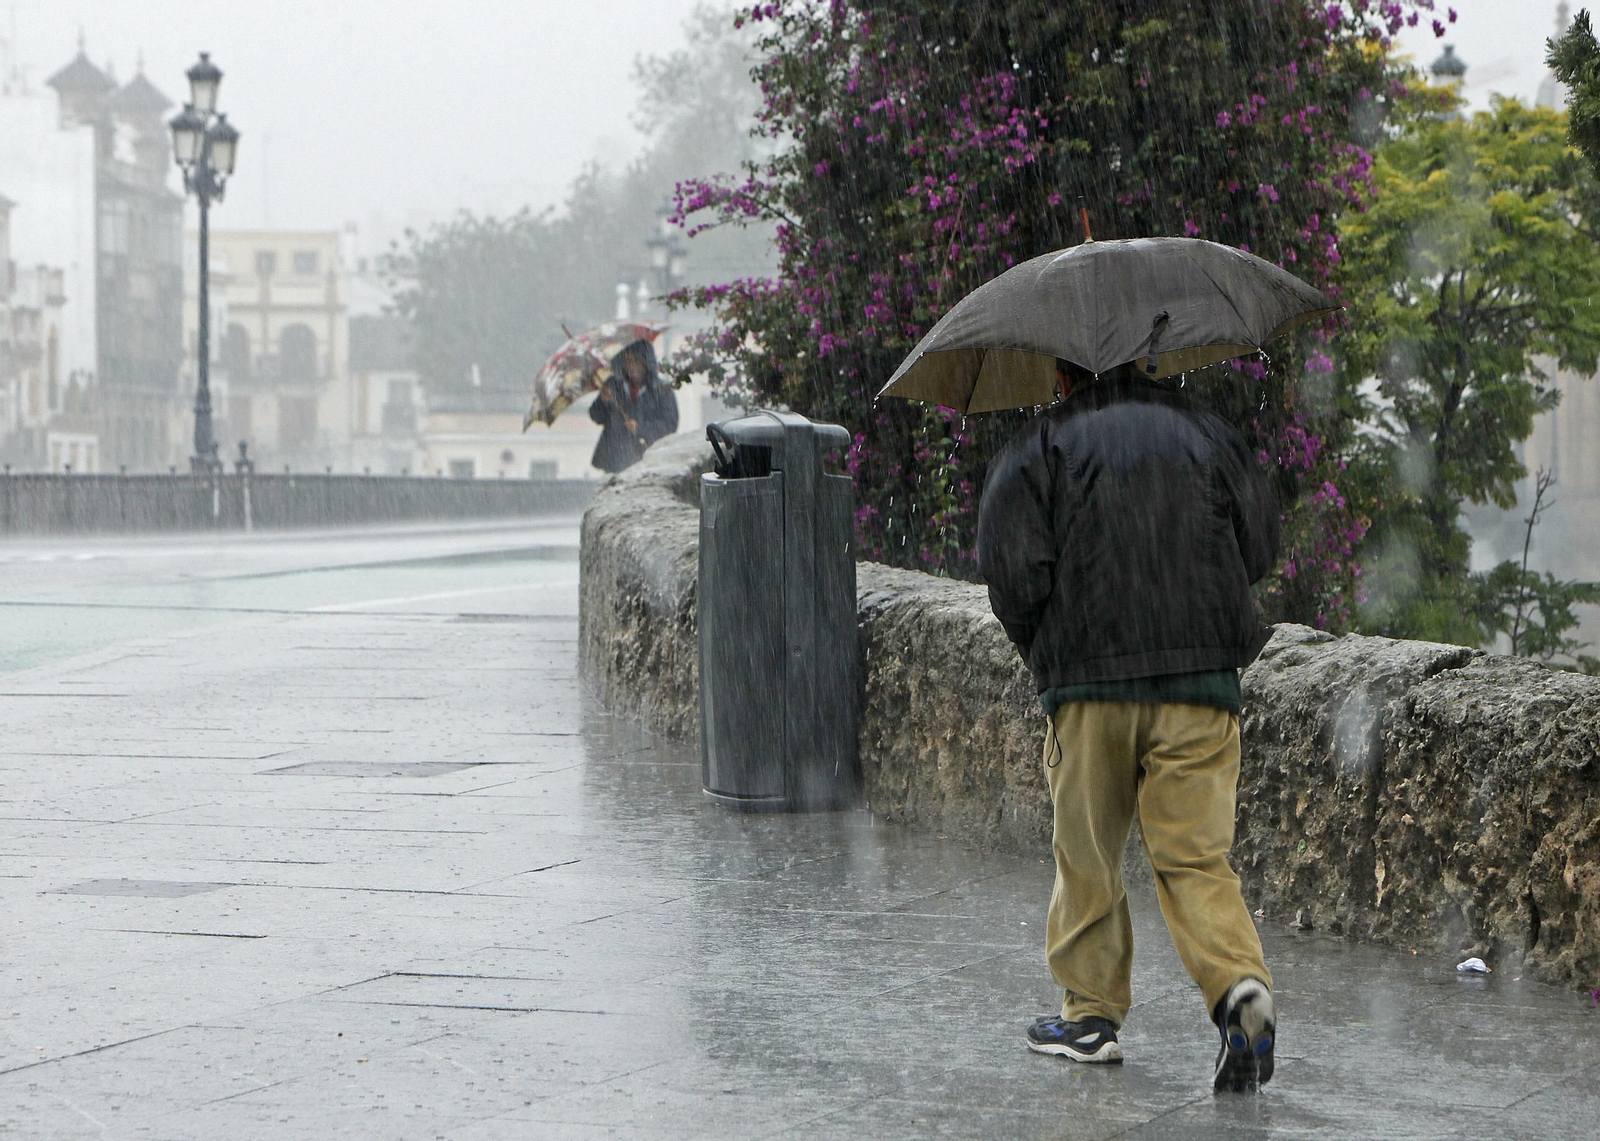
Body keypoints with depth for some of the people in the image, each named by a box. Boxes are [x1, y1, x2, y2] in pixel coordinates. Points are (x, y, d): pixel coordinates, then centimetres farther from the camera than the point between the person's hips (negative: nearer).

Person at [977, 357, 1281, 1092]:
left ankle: (1091, 1012, 20)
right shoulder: (1205, 430, 13)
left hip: (1090, 680, -2)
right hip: (1201, 678, 2)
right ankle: (1240, 982, -20)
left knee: (1087, 856, 12)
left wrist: (1043, 655, 10)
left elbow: (1011, 570, -7)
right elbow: (1260, 544, 12)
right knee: (1195, 856, 3)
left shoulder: (1041, 447, 2)